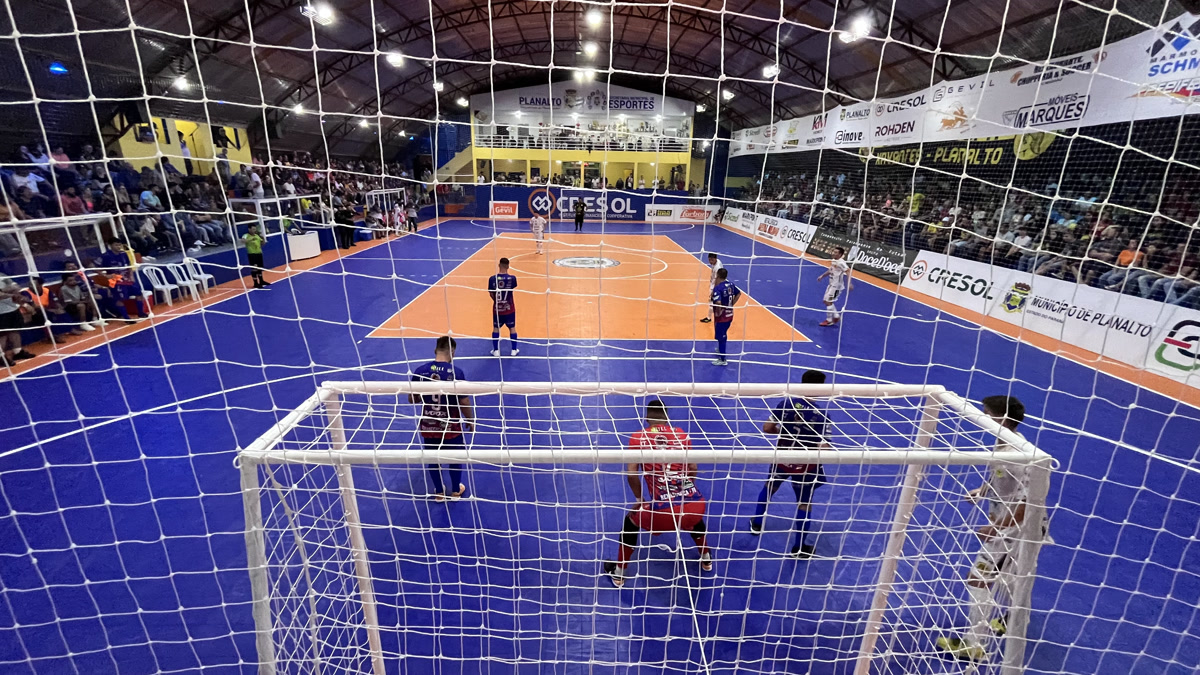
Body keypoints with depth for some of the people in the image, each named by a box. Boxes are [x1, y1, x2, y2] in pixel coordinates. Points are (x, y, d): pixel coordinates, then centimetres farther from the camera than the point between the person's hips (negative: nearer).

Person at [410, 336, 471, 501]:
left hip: (428, 426, 2)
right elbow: (464, 402, -15)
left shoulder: (419, 371, -11)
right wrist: (470, 420, 2)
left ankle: (439, 492, 38)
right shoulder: (456, 372, -19)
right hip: (451, 426, -2)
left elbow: (412, 399, -1)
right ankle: (456, 490, 38)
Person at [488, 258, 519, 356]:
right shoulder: (512, 278, -16)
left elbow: (491, 294, -2)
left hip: (497, 308, 1)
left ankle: (496, 351, 22)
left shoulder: (492, 278, -13)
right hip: (509, 308, -1)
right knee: (512, 328, 15)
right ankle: (514, 350, 22)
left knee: (496, 328, 16)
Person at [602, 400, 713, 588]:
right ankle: (706, 559, 56)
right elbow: (693, 469, 13)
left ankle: (619, 573, 39)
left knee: (631, 521, 29)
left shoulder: (638, 437, 4)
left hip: (663, 512, -3)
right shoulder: (681, 434, 11)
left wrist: (639, 500, 16)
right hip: (694, 505, 3)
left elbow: (631, 474, -2)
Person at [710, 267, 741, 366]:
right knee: (723, 335, 27)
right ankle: (721, 350, 49)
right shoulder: (730, 284, 0)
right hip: (729, 315, 8)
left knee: (721, 337, 5)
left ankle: (722, 359, 14)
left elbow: (718, 303, -35)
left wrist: (718, 313, -19)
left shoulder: (717, 288, -24)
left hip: (721, 317, -8)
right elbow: (739, 294, 14)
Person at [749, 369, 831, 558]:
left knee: (770, 487, 28)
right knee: (804, 502, 17)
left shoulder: (786, 403, -15)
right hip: (804, 465, -3)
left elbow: (766, 428, -9)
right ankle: (799, 547, 28)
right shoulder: (821, 416, -23)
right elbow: (824, 450, -26)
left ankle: (757, 524, 45)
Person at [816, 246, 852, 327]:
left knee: (828, 302, -6)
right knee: (826, 301, 15)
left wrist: (849, 283, -43)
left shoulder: (841, 262, -21)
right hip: (831, 284, 9)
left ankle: (829, 321, 6)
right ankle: (836, 316, 26)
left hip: (836, 286, -9)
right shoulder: (833, 261, 8)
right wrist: (822, 276, 25)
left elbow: (848, 271, -32)